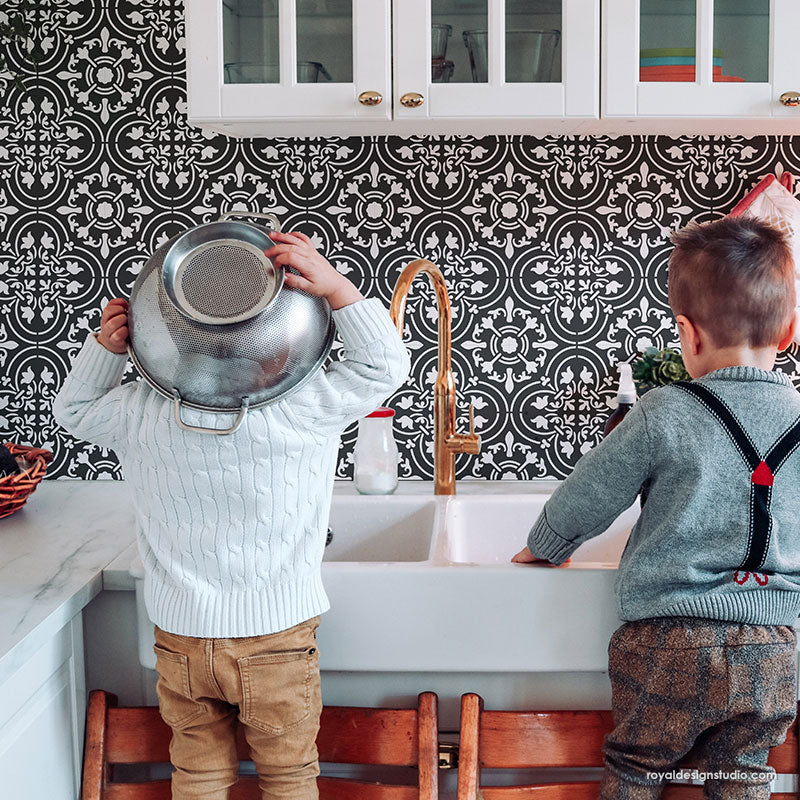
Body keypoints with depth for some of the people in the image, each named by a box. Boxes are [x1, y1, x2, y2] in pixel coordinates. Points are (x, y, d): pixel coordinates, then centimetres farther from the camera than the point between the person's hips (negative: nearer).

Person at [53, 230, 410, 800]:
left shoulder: (140, 414, -13)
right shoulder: (303, 408, -21)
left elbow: (74, 409, 10)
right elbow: (385, 365, -6)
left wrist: (106, 345, -3)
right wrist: (334, 284, -15)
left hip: (181, 639, 2)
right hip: (276, 638, -2)